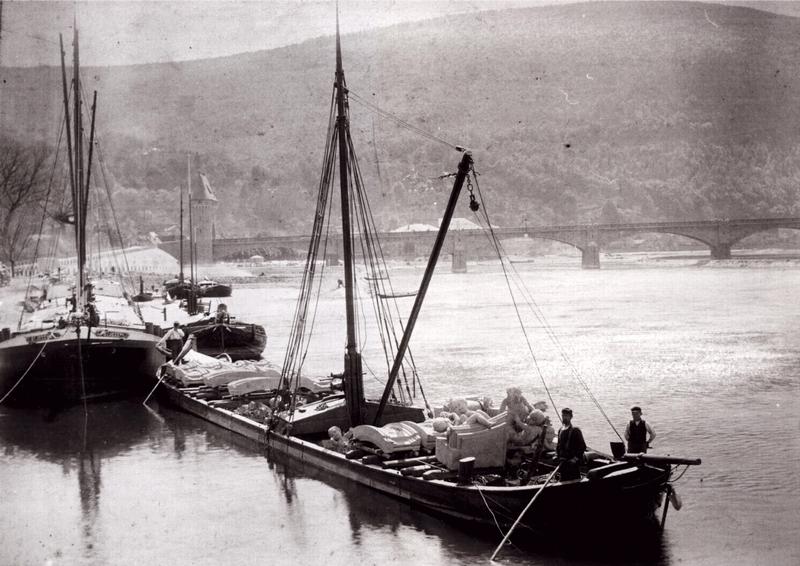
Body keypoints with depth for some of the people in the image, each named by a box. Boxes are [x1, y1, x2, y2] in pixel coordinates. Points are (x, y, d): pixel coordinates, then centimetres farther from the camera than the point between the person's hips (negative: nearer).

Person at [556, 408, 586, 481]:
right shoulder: (560, 430, 12)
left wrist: (576, 458, -17)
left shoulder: (575, 430, -9)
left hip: (573, 463, -7)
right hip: (563, 462, 7)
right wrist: (557, 455, 10)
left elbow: (582, 446, -11)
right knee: (563, 480, 12)